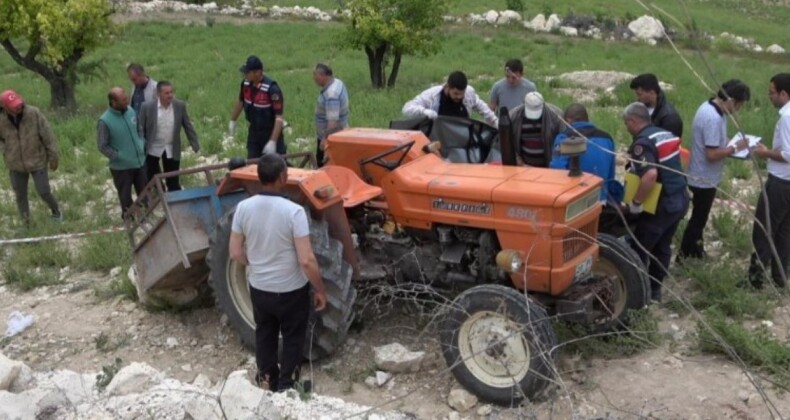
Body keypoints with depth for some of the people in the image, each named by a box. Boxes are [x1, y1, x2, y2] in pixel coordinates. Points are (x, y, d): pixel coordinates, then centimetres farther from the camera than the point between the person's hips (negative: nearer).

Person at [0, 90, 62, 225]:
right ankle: (26, 224, 30)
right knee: (20, 196, 12)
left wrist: (53, 158, -5)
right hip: (16, 165, 2)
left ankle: (56, 211, 33)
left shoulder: (34, 113, -19)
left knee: (44, 193, 2)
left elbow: (48, 136, -10)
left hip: (37, 162, -2)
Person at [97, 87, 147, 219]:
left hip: (140, 161, 5)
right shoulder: (105, 121, -20)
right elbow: (102, 146, -14)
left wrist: (142, 145, 0)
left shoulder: (130, 111, -4)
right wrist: (118, 156, -17)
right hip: (121, 166, -5)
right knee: (125, 195, 12)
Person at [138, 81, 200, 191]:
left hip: (172, 150, 1)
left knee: (173, 183, 8)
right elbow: (140, 128, -6)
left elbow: (188, 126, 1)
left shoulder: (180, 106, -8)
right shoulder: (147, 107, -13)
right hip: (153, 149, -1)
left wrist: (195, 144, 2)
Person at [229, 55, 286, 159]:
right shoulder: (246, 84, -7)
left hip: (271, 132, -6)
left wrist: (272, 141, -34)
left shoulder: (272, 89, -27)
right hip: (254, 131, 6)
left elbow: (279, 117, -29)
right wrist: (233, 120, 24)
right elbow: (240, 101, 15)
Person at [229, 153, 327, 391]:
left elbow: (235, 253, -3)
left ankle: (267, 378, 40)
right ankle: (286, 385, 29)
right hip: (291, 289, -4)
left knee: (264, 333, 25)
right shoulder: (293, 211, -25)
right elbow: (306, 260, -25)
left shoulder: (244, 208, -12)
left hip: (259, 287, 4)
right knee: (293, 337, 18)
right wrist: (320, 290, -10)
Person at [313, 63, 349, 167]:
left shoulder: (331, 94, -30)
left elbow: (333, 121, -34)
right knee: (320, 160, 20)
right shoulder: (337, 82, 2)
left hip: (331, 137, -10)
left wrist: (325, 138, -29)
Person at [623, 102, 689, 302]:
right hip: (680, 200, 9)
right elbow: (682, 157, 24)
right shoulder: (666, 134, 10)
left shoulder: (642, 143, -19)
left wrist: (636, 202, -24)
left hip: (661, 205, -9)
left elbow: (650, 175, -35)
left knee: (639, 249, 4)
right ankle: (655, 289, 29)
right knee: (662, 247, 19)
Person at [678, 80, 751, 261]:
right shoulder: (714, 118, -29)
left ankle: (694, 249, 40)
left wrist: (729, 143, 3)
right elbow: (712, 154, -30)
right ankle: (684, 256, 18)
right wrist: (735, 147, -18)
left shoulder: (709, 106, 2)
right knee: (698, 218, 5)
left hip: (701, 175, 10)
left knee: (699, 215, 24)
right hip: (705, 178, -10)